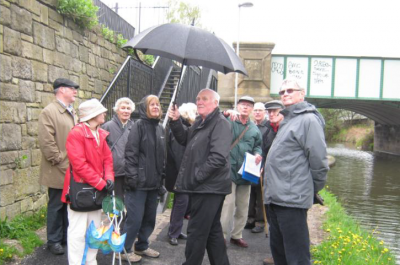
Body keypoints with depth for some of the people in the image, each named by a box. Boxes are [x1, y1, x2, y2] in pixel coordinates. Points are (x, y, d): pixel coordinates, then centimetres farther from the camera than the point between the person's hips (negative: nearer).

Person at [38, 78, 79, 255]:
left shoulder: (73, 113, 15)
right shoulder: (49, 112, -11)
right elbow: (46, 142, -18)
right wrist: (61, 162, -17)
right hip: (59, 171, -7)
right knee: (56, 206, 5)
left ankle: (67, 236, 30)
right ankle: (54, 240, 19)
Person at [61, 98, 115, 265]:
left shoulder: (101, 134, 8)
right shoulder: (76, 133, -15)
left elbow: (107, 158, 8)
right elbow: (79, 164, -20)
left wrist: (109, 178, -10)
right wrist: (101, 183, -19)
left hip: (97, 189, 8)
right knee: (78, 231, -2)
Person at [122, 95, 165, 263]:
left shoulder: (160, 128, 13)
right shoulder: (139, 125, -8)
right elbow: (130, 153, -14)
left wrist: (161, 177, 15)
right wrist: (132, 176, -19)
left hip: (154, 182, 7)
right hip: (139, 181, -7)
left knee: (149, 218, 15)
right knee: (135, 218, -1)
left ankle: (142, 246, 31)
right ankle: (124, 249, 16)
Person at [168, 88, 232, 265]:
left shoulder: (220, 123, -15)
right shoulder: (200, 122, 15)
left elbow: (218, 157, -24)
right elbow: (185, 140, 20)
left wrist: (195, 177, -20)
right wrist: (175, 121, 4)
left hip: (209, 187, -9)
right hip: (203, 186, 9)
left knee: (196, 231, -1)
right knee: (212, 230, 18)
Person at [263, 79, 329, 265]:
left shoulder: (308, 119, -10)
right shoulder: (286, 121, 18)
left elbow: (318, 160, -13)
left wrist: (312, 191, -4)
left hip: (292, 199, -9)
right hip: (275, 197, 9)